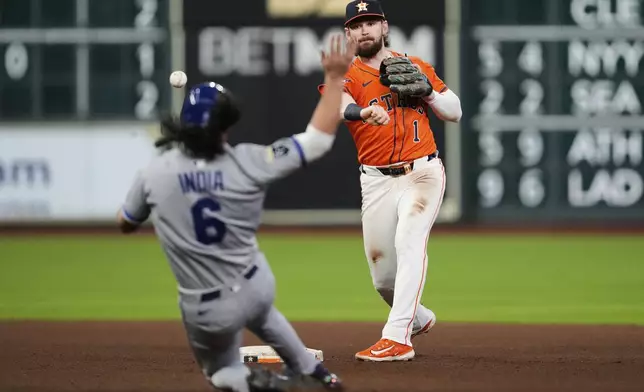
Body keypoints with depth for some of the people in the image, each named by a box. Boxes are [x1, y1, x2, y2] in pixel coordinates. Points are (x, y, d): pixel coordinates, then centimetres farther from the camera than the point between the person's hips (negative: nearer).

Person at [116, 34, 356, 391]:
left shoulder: (154, 174, -15)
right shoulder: (248, 163, -19)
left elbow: (125, 224, 4)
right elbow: (319, 138, -13)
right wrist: (334, 78, -6)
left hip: (207, 313, -2)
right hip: (256, 288, 2)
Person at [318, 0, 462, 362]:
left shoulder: (416, 67, 8)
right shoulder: (347, 76, 0)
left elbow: (455, 113, 12)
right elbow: (340, 105, -25)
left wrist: (425, 90, -7)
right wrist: (365, 112, -48)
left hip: (423, 172, -1)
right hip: (377, 181, 1)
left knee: (409, 242, -24)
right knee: (383, 276, 6)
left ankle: (398, 338, -31)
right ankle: (419, 318, 37)